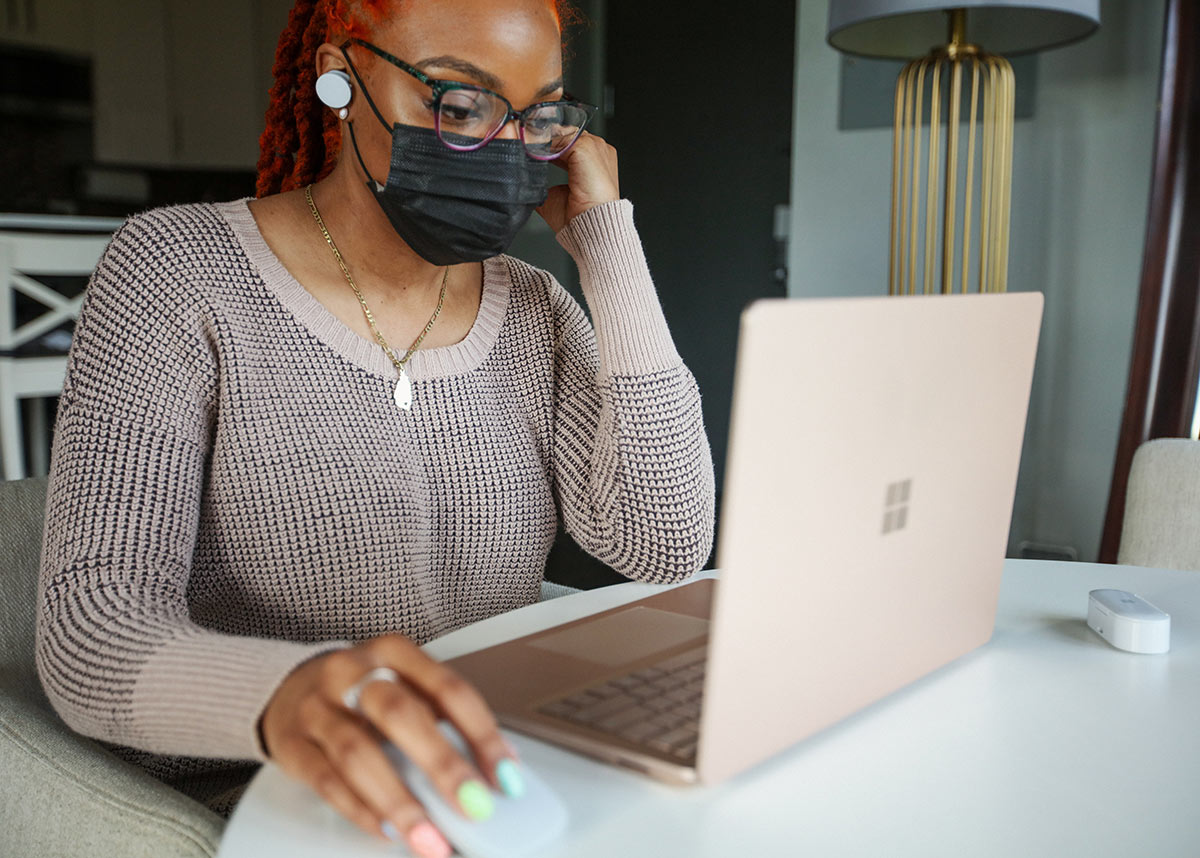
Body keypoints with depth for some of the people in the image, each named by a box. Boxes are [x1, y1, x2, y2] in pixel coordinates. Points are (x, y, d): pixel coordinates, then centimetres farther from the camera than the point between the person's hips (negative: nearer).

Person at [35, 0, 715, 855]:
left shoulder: (534, 310, 4)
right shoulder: (178, 269, -9)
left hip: (494, 780, 4)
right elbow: (91, 624, -19)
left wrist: (606, 240, -8)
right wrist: (282, 690, -42)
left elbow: (665, 546, -10)